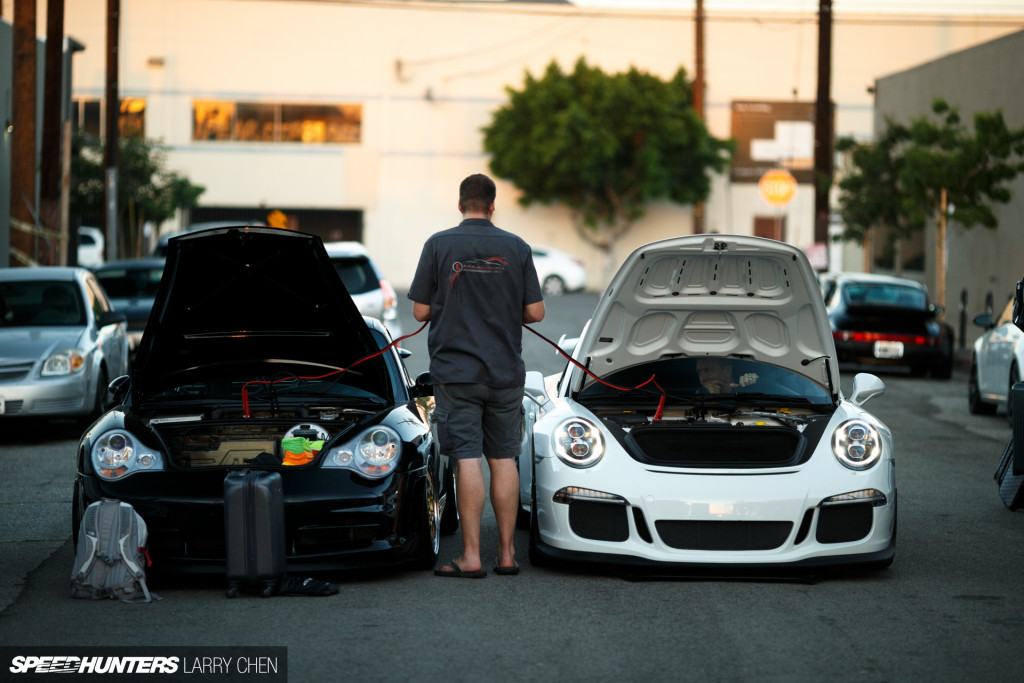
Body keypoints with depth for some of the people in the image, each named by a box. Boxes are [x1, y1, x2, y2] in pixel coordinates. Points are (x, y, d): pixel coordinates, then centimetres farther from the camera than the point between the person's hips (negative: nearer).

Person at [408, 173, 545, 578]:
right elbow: (535, 313, 1)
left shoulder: (439, 245, -4)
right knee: (504, 459, 9)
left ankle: (471, 557, -6)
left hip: (456, 371, -2)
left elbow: (420, 311, -3)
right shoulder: (517, 248, 2)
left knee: (468, 461, -5)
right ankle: (506, 553, 12)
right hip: (506, 372, 2)